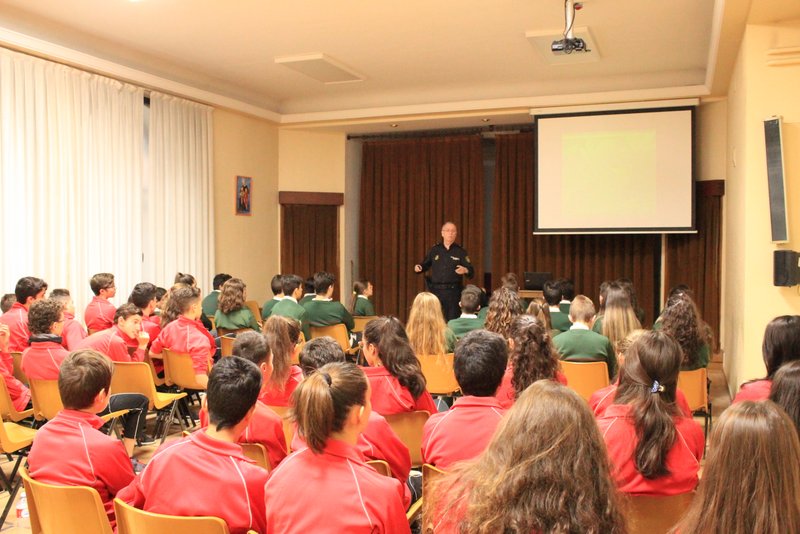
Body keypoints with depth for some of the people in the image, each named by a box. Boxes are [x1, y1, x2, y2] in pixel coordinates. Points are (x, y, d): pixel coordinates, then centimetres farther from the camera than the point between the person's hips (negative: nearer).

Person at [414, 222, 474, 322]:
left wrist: (465, 270, -25)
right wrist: (418, 267, -6)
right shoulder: (434, 249, 7)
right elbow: (426, 264, 15)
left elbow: (471, 272, -3)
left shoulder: (460, 251, 2)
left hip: (453, 292, -2)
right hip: (436, 290, 2)